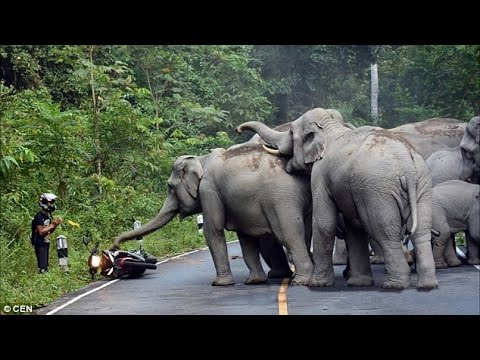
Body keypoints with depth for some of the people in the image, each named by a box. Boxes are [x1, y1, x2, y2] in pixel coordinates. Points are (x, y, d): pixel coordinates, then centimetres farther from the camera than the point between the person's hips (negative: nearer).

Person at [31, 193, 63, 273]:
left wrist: (56, 224, 0)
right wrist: (52, 225, -17)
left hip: (46, 244, 9)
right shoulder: (39, 216, -15)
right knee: (42, 267, -13)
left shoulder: (48, 215, 12)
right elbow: (41, 232, -20)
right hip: (40, 244, -9)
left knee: (46, 267, 10)